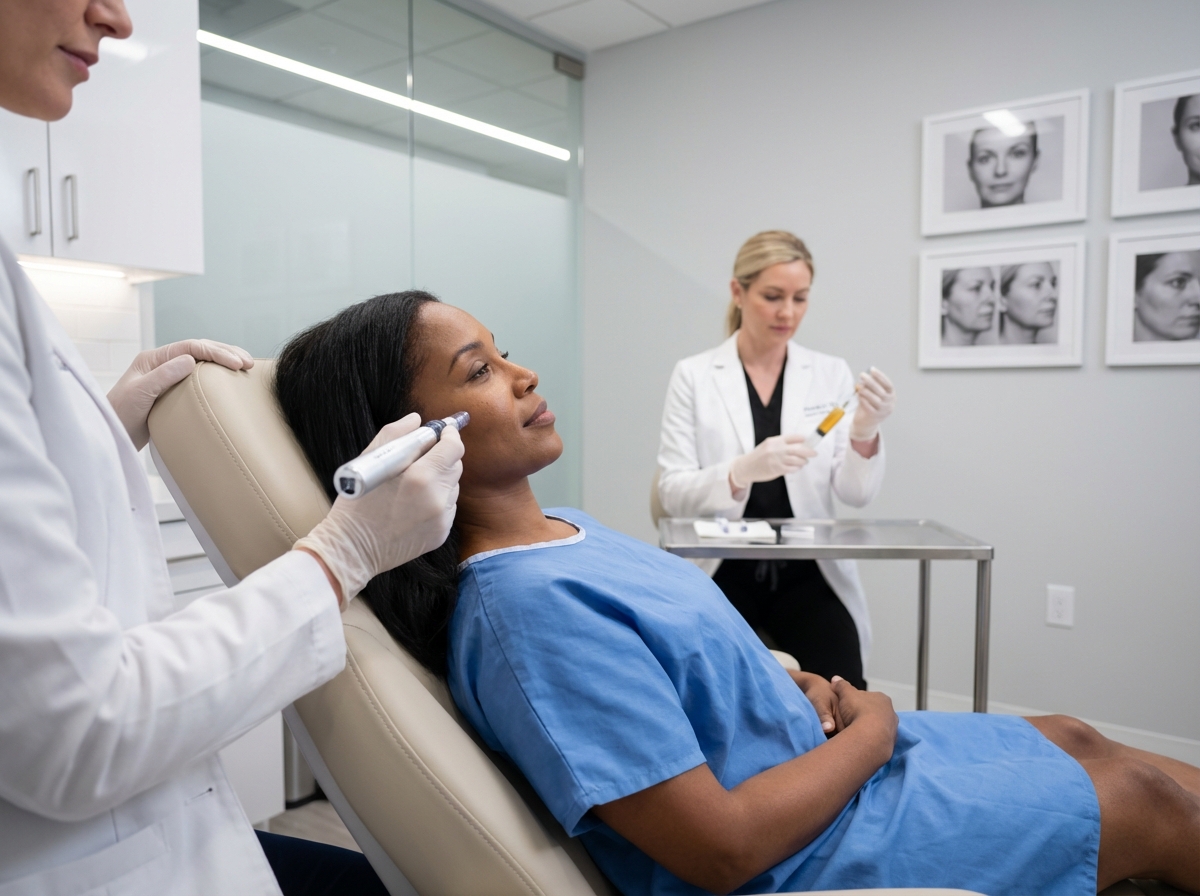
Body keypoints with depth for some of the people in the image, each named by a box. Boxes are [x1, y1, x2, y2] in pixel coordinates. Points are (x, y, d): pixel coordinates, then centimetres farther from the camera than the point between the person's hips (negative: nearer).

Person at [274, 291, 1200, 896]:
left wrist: (796, 686, -5)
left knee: (1074, 738, 18)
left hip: (821, 756, 8)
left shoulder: (560, 527, -1)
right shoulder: (524, 608, -32)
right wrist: (873, 729, -15)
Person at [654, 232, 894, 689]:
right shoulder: (693, 375, -2)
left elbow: (856, 493, -2)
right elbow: (673, 493, -9)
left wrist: (865, 433, -22)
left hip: (809, 574, 2)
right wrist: (743, 470, -27)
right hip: (722, 573, -1)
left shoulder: (831, 373, 3)